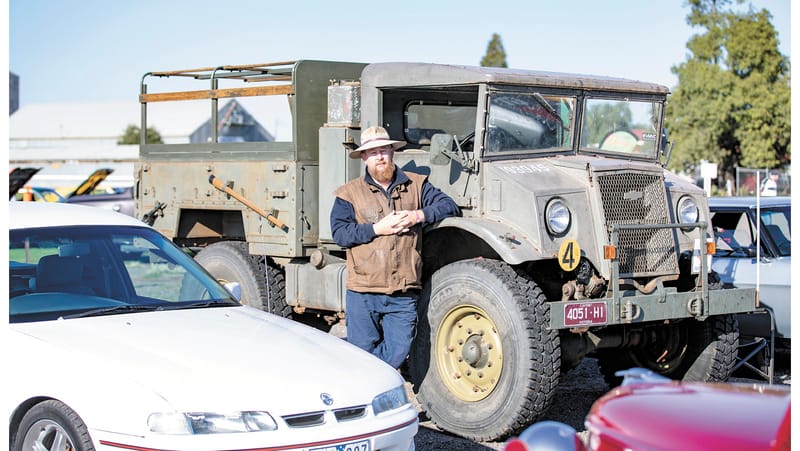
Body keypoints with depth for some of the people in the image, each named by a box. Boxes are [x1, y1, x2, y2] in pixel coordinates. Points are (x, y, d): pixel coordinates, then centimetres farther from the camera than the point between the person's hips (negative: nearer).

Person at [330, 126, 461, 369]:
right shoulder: (349, 193, 6)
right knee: (362, 351, 3)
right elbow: (340, 233, -5)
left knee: (398, 352, 3)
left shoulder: (416, 185, 11)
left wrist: (418, 216, -11)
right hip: (363, 291, -2)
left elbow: (449, 206, 5)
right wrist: (377, 228, -14)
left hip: (403, 292, 2)